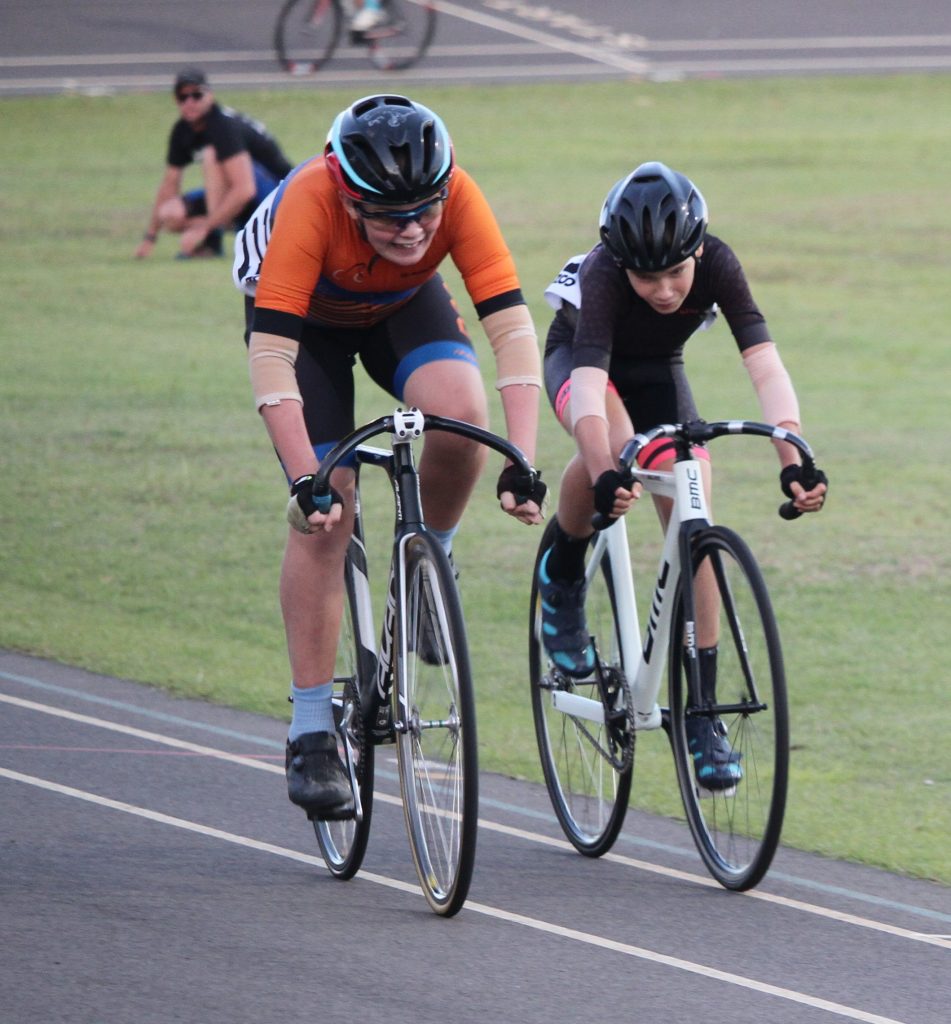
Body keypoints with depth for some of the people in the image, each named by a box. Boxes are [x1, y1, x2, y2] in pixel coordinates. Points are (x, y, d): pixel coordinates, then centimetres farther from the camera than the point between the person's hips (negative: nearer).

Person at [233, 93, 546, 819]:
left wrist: (522, 462, -44)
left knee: (461, 411, -31)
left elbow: (512, 326, -36)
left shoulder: (458, 198, -34)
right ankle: (312, 737, -5)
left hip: (405, 305, 2)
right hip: (308, 317, -2)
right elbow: (270, 351, -40)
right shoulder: (311, 201, -39)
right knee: (324, 518, -14)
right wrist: (305, 479, -46)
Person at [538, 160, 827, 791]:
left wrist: (794, 461, -54)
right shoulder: (603, 274, -38)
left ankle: (702, 716, -4)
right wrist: (605, 476, -65)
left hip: (657, 372, 3)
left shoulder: (716, 265, -31)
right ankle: (562, 576, -11)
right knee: (610, 445, -38)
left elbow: (765, 364, -40)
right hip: (577, 358, -3)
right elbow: (590, 382, -49)